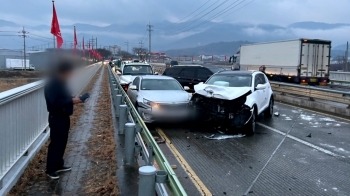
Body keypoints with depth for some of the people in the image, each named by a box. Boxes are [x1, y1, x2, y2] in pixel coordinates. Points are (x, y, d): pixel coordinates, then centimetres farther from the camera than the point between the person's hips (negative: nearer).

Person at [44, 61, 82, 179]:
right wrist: (71, 101, -26)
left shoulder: (61, 83, 11)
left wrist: (73, 99, 0)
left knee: (62, 143, 16)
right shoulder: (51, 85, -19)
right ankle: (50, 170, 9)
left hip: (64, 117, 9)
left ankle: (59, 165, 28)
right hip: (56, 118, -9)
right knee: (55, 144, -2)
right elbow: (55, 102, -26)